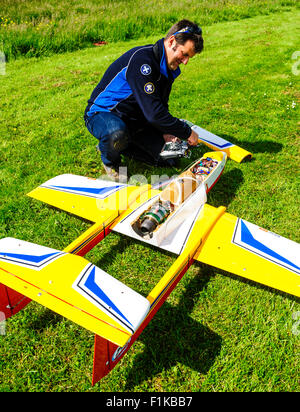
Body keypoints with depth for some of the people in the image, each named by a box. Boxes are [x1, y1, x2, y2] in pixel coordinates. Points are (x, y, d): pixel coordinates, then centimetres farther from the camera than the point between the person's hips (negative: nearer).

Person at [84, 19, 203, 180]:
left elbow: (161, 106, 10)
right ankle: (110, 160, -6)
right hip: (103, 113, -8)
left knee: (169, 157, -1)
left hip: (136, 118, 8)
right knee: (117, 133, -43)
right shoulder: (141, 59, -28)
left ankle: (117, 144, 14)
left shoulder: (168, 67, 1)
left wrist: (165, 132, -9)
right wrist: (187, 132, -25)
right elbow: (153, 113, -33)